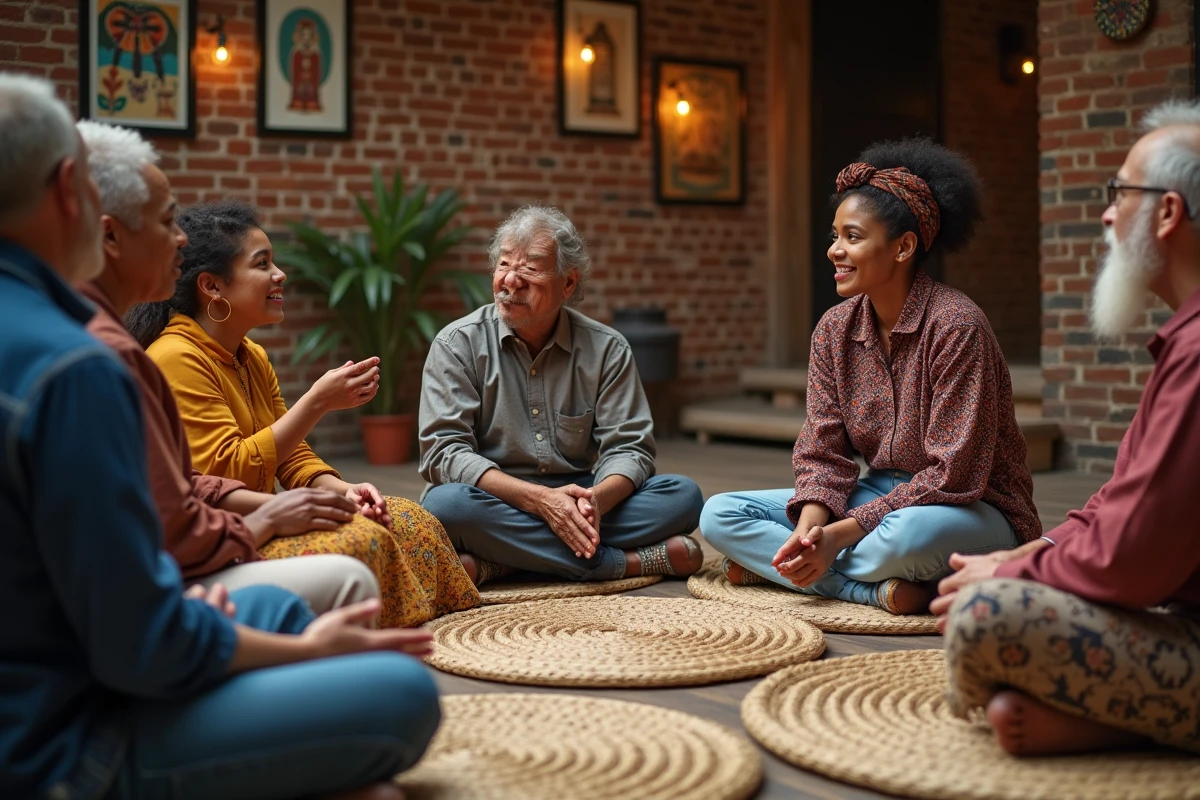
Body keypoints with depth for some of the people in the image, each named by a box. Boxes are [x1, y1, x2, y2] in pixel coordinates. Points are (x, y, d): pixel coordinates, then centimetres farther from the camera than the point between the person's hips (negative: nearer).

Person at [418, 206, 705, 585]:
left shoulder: (607, 349, 3)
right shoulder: (457, 344, -3)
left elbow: (629, 448, -1)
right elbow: (445, 451, -12)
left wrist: (595, 498, -25)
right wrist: (540, 499, -25)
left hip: (574, 508, 2)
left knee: (682, 494, -18)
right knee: (445, 504, -35)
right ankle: (627, 561, -26)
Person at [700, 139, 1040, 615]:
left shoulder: (955, 326, -18)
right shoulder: (834, 329, 2)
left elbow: (953, 474, -21)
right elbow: (822, 453, 0)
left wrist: (839, 534, -23)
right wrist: (808, 530, -20)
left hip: (970, 510, -7)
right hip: (881, 495, 7)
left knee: (910, 533, -43)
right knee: (719, 515, -7)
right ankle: (879, 589, -19)